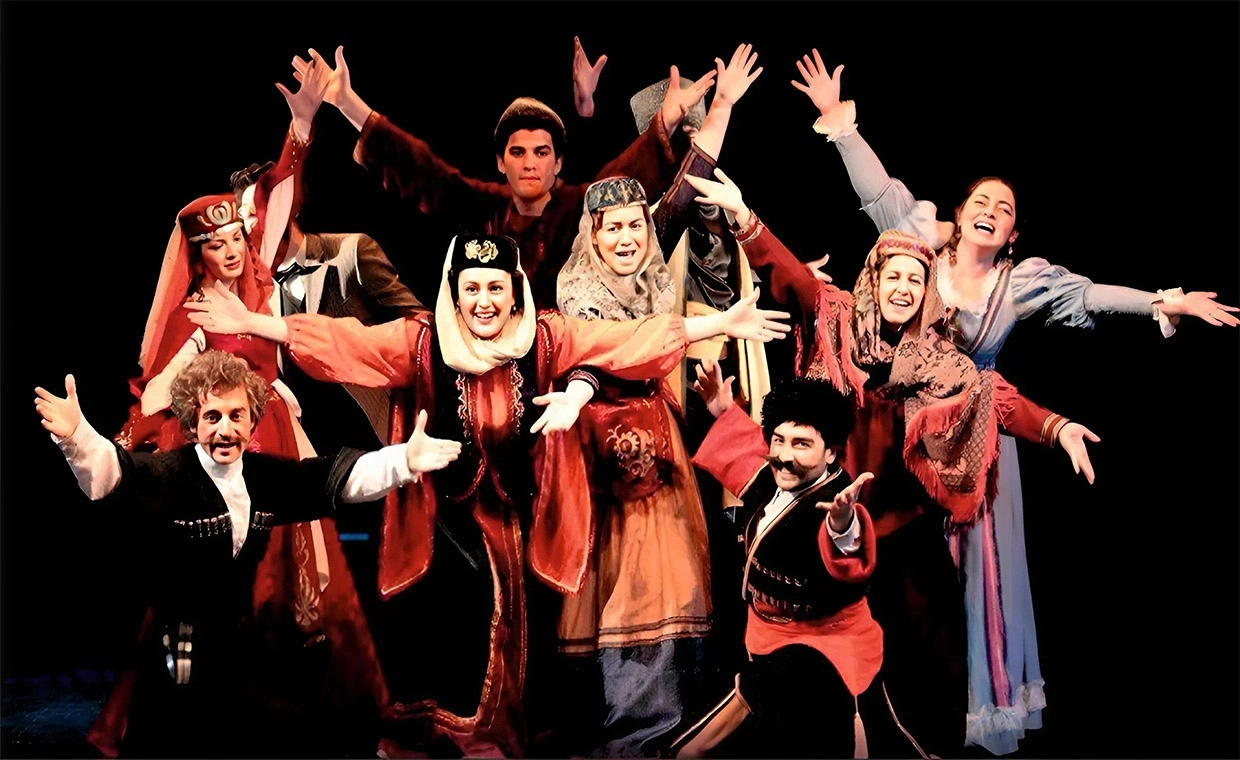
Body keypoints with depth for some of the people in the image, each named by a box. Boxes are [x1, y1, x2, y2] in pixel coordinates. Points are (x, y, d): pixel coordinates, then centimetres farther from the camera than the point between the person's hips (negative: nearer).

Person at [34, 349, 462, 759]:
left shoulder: (267, 477, 4)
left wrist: (406, 460, 0)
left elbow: (338, 479, 9)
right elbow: (108, 473, -32)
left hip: (250, 652, 6)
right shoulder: (166, 476, -15)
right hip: (179, 661, -6)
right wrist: (75, 436, -53)